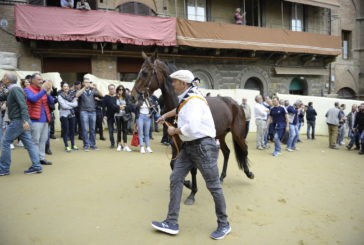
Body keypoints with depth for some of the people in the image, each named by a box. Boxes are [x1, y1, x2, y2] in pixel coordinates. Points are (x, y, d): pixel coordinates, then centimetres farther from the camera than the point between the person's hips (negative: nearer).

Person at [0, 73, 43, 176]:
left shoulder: (15, 90, -12)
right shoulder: (11, 91, 18)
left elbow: (23, 105, -22)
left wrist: (24, 120, -30)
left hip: (18, 121, -9)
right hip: (21, 121, 9)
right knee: (29, 143, 5)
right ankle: (36, 166, 5)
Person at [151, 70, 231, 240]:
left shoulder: (194, 100, -18)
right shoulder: (185, 99, 11)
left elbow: (191, 128, -30)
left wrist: (174, 131, -13)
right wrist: (165, 115, 38)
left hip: (203, 146, -10)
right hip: (188, 146, 10)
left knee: (213, 185, 2)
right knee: (176, 179, 4)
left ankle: (224, 225, 20)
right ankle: (172, 223, 12)